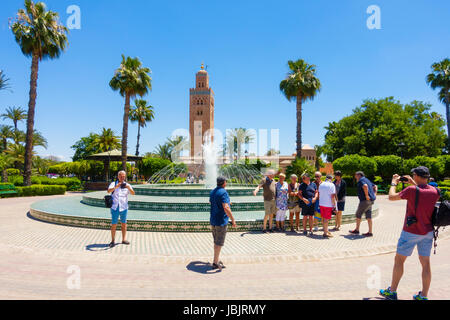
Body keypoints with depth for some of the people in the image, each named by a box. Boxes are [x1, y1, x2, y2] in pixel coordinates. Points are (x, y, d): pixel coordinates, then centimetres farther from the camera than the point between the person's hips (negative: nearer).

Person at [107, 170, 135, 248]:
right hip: (115, 207, -2)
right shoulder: (113, 184, 1)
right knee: (114, 224, 0)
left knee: (124, 224, 10)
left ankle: (124, 239, 20)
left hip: (124, 207, 2)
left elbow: (133, 193, -10)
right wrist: (115, 187, -35)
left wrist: (129, 188, -29)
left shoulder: (127, 185, 5)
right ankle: (113, 241, 11)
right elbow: (109, 191, -17)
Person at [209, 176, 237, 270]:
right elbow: (226, 208, -26)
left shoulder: (212, 192, 8)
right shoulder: (223, 192, -18)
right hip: (221, 221, -8)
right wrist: (233, 220, -20)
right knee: (219, 242, 0)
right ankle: (215, 263, 4)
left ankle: (216, 260, 26)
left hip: (213, 220, 8)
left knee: (216, 241, 17)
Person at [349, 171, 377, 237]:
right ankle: (370, 232, 8)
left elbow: (365, 186, -30)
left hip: (365, 200, -9)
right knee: (368, 216, 8)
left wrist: (367, 196, -24)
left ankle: (357, 230, 10)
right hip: (370, 200, 9)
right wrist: (374, 194, 18)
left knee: (358, 214, 2)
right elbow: (375, 186, 29)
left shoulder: (361, 180, -9)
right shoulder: (367, 180, 21)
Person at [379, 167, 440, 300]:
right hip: (428, 232, 5)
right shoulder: (434, 191, -2)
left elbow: (391, 197, -8)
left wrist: (394, 183, 6)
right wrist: (413, 183, 20)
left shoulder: (412, 190, -20)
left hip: (411, 232, -5)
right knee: (425, 263, 11)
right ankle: (423, 296, 18)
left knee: (399, 260, 7)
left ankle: (392, 292, 17)